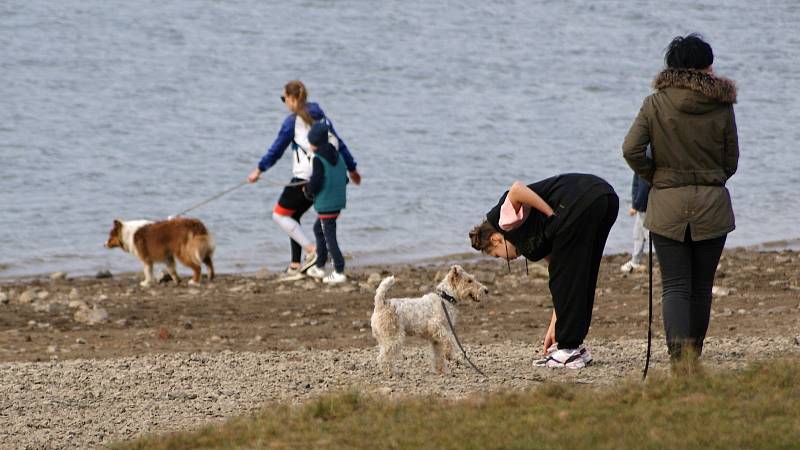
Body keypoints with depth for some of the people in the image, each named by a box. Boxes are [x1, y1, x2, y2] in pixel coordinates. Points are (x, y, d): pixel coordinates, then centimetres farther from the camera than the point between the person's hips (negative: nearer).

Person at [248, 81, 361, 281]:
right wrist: (352, 168, 27)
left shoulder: (293, 120, -9)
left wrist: (259, 169, 5)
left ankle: (310, 249, -8)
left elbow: (277, 148, -5)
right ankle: (296, 266, 14)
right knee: (293, 216, 17)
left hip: (304, 177, -8)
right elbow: (338, 143, 17)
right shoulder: (320, 117, 12)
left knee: (279, 214, 4)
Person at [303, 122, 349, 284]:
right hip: (338, 202, 9)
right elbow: (345, 178, 15)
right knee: (318, 228, 24)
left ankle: (339, 272, -8)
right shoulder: (337, 155, 9)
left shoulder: (319, 159, -15)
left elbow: (315, 183, -19)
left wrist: (308, 191, 3)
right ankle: (319, 267, 29)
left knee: (329, 236, -5)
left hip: (325, 203, -9)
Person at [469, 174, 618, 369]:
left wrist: (552, 216, -5)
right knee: (580, 278, 21)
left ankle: (569, 350, 5)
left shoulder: (503, 218, 14)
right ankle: (575, 346, 26)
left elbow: (517, 190, -9)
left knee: (565, 277, 2)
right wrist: (554, 327, 33)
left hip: (581, 202, -9)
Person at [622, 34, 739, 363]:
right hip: (712, 205, 1)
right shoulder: (722, 107, -3)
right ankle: (693, 353, 21)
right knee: (701, 286, 13)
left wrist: (654, 176, 6)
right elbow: (731, 162, 3)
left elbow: (631, 149, -12)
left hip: (667, 204, -1)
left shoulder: (655, 104, -4)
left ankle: (679, 352, -22)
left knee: (675, 286, -1)